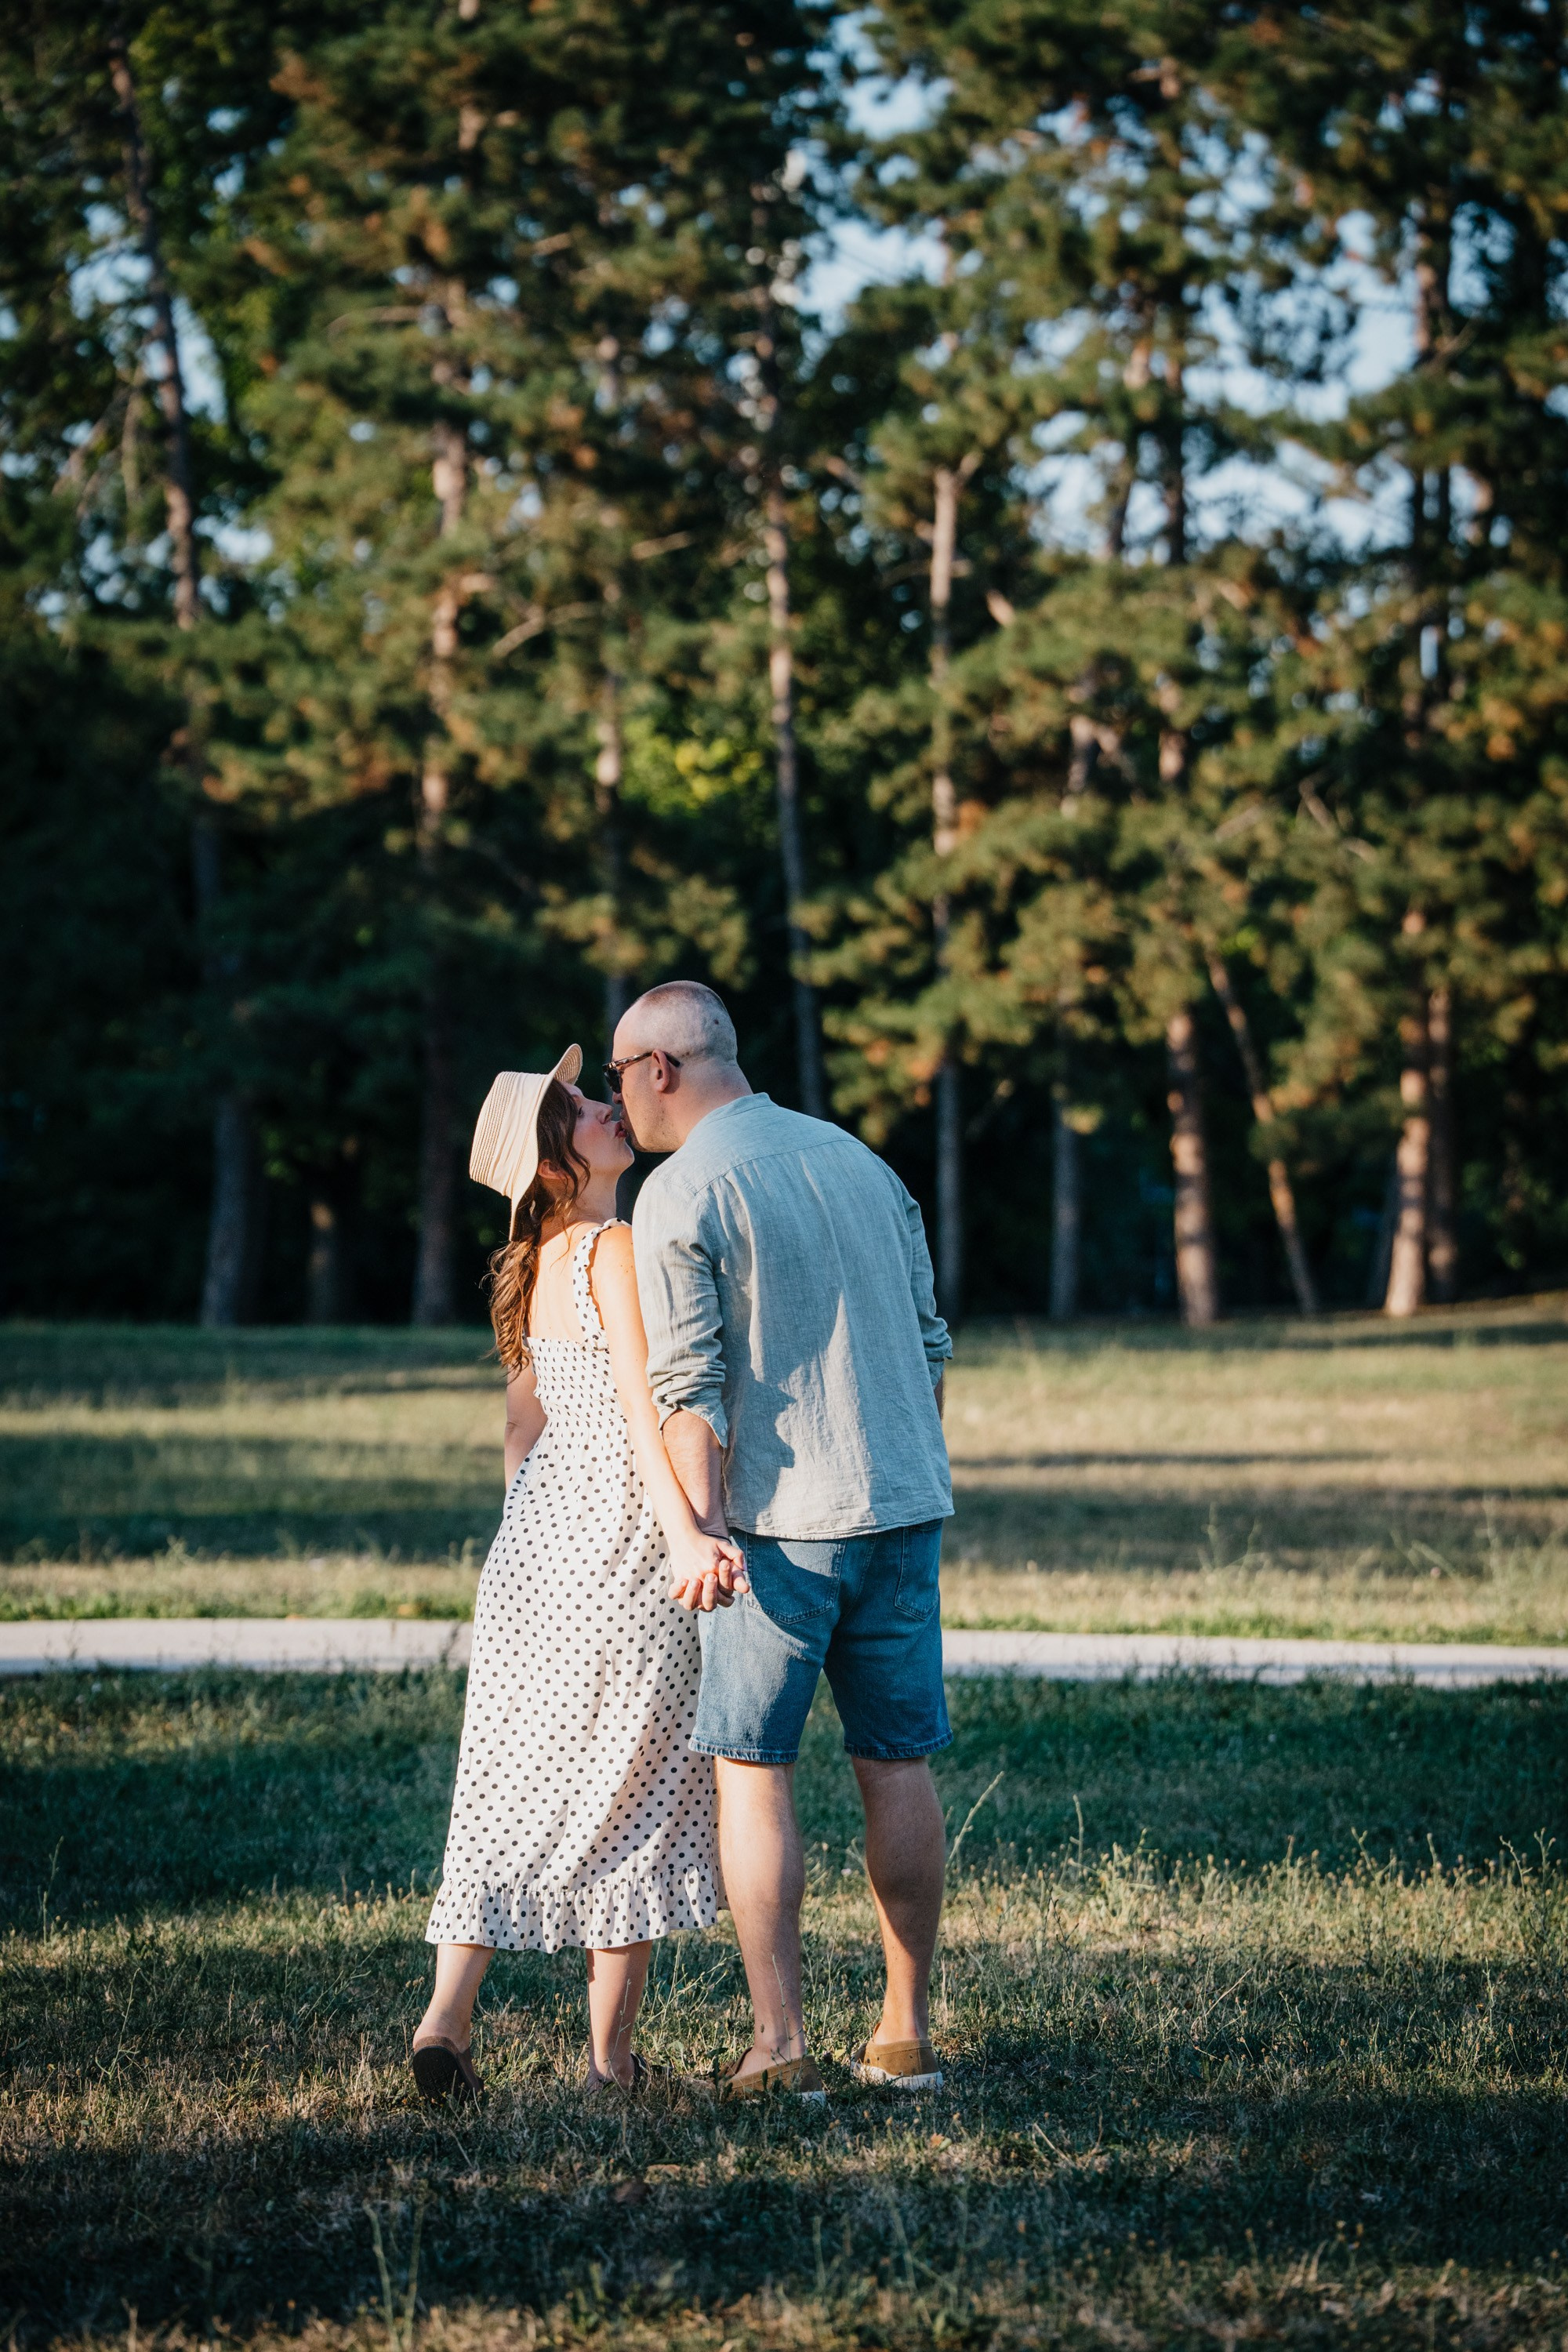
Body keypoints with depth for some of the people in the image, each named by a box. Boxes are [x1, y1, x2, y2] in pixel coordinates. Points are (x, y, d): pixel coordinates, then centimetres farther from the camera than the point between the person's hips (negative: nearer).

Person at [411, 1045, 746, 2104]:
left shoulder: (540, 1264, 12)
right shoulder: (620, 1251, -13)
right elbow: (637, 1400, -23)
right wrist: (685, 1535, -31)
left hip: (538, 1538, 7)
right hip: (622, 1539, -7)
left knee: (516, 1779, 9)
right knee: (636, 1780, 1)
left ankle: (447, 2015, 0)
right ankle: (612, 2055, 5)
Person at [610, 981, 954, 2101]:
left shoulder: (681, 1193, -8)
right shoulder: (855, 1157, 12)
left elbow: (690, 1385, -14)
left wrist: (703, 1529, -12)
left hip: (781, 1518, -6)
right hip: (903, 1502, 6)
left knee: (752, 1769, 1)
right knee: (899, 1765, 9)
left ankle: (781, 2042, -4)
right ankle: (906, 2034, 12)